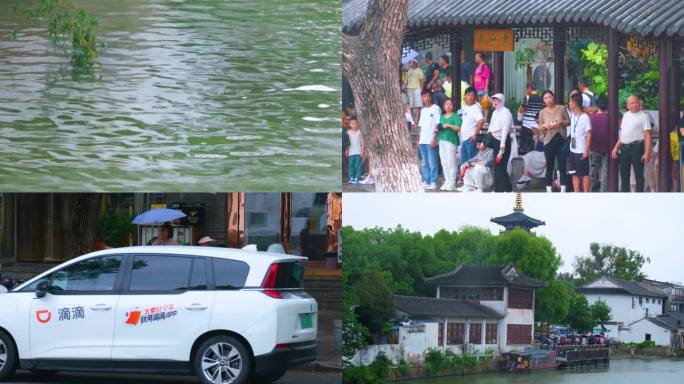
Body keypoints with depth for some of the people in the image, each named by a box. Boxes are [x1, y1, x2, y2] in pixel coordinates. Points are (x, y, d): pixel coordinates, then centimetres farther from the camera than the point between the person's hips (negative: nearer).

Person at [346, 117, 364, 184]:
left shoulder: (359, 132, 0)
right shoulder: (348, 132, 3)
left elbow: (361, 141, 4)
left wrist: (362, 151, 0)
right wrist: (347, 151, 3)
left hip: (358, 152, -1)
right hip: (351, 152, 1)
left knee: (358, 165, -4)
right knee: (351, 165, 0)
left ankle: (356, 178, -1)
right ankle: (351, 178, 5)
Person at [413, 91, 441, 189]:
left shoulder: (436, 108, -1)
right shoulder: (423, 110, 19)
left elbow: (438, 125, -7)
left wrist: (435, 138, -14)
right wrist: (418, 139, 14)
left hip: (431, 140, -7)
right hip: (422, 140, 7)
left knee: (432, 162, -7)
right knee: (424, 163, 7)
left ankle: (433, 182, -5)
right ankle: (425, 181, 11)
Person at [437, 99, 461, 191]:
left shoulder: (456, 117, 0)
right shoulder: (442, 117, 21)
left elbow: (458, 128, -11)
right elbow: (439, 127, 29)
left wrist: (449, 125, -19)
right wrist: (437, 129, 8)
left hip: (451, 140, -7)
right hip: (442, 141, 7)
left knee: (451, 162, -9)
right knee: (444, 163, 7)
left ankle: (452, 183, -7)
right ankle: (447, 181, 13)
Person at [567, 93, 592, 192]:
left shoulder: (585, 117, -13)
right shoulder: (572, 115, 7)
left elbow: (589, 134, -15)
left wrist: (587, 150, -19)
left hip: (582, 151, -8)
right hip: (573, 150, 8)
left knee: (584, 174, 0)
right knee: (574, 174, 9)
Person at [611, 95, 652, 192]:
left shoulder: (643, 116, -5)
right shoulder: (625, 115, 15)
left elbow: (647, 135, -11)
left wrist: (647, 152, -19)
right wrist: (616, 148, 16)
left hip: (636, 147, -7)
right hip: (624, 147, 7)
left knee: (639, 175, -2)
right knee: (624, 174, 12)